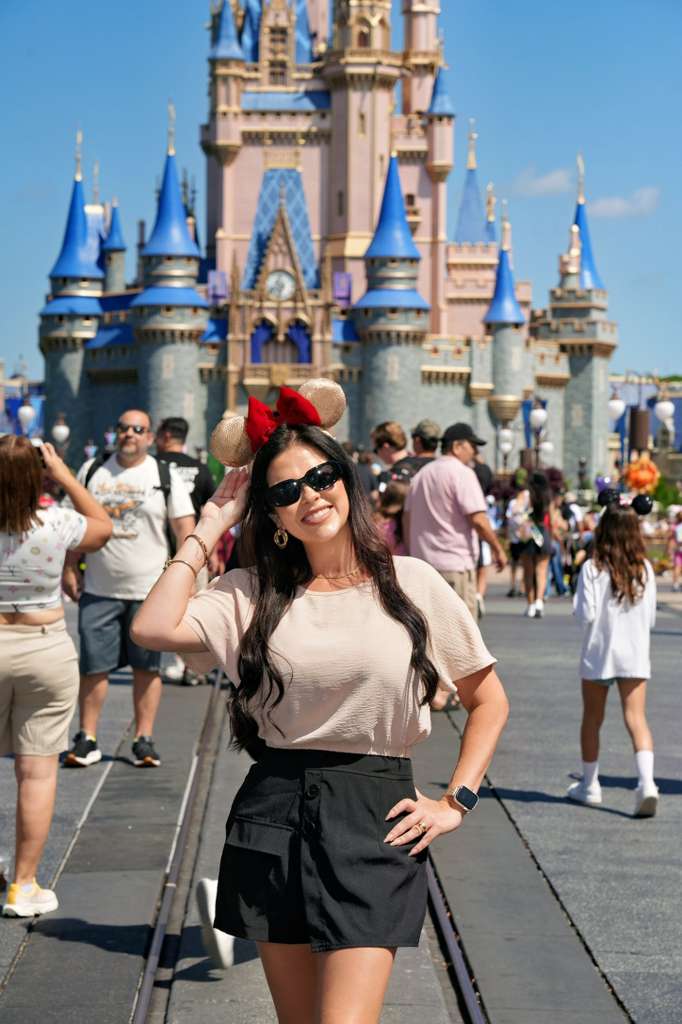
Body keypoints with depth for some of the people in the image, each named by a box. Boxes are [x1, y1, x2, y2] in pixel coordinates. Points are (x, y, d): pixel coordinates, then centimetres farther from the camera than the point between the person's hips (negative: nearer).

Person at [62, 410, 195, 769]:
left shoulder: (165, 476, 2)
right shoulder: (92, 471, 8)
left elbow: (184, 526, 0)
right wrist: (70, 568, 6)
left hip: (150, 589, -1)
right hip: (99, 589, 1)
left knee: (147, 667, 4)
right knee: (93, 666, 3)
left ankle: (144, 740, 11)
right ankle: (87, 740, 11)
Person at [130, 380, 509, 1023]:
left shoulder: (411, 583, 1)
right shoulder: (253, 594, 5)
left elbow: (489, 700, 9)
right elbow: (153, 629, -13)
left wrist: (456, 801, 0)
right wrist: (209, 529, -3)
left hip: (375, 820, -2)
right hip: (274, 816, 3)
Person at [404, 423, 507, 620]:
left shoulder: (421, 474, 15)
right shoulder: (462, 472, -10)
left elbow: (407, 520, 17)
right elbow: (477, 520, -16)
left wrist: (414, 554, 21)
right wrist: (498, 549, -6)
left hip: (423, 562, 8)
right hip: (455, 564, -8)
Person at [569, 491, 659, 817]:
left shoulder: (593, 568, -11)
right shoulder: (645, 569, -1)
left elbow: (586, 614, -16)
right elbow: (651, 618, 3)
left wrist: (577, 600, 4)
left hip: (598, 654, -2)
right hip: (635, 655, 2)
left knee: (592, 718, 14)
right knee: (636, 717, -4)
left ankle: (589, 784, 25)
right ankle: (646, 781, -23)